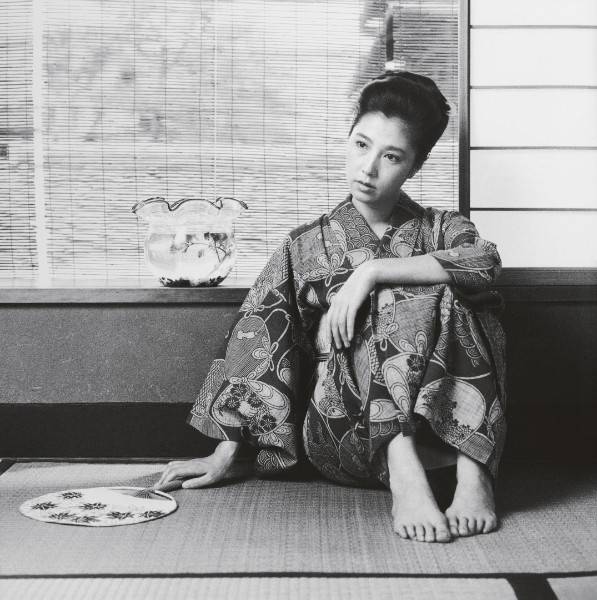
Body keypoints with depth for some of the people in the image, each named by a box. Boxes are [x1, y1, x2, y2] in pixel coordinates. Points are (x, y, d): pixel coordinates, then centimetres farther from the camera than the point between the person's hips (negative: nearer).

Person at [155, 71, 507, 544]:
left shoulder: (440, 228, 10)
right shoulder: (307, 246, 9)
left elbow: (484, 262, -14)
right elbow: (257, 343, 4)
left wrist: (371, 271, -20)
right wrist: (224, 454, -3)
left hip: (442, 433, 1)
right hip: (339, 441, -1)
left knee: (451, 298, -22)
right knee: (403, 301, -23)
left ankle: (473, 473, -29)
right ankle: (404, 475, -36)